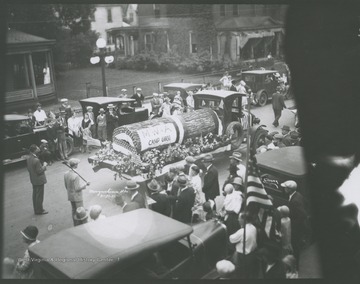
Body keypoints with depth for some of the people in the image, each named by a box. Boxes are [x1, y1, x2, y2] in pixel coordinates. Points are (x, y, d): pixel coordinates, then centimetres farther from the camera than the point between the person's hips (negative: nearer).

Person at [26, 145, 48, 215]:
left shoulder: (28, 158, -1)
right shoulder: (36, 160, -29)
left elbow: (28, 168, 8)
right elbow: (40, 171, -23)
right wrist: (44, 165, -11)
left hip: (33, 180, 9)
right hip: (39, 180, -9)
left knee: (35, 195, 19)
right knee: (39, 196, 5)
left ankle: (36, 209, 32)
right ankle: (39, 210, 17)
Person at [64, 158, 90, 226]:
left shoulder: (66, 174, -7)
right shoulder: (76, 176, -30)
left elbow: (66, 186, 4)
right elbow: (77, 188, -24)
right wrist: (85, 184, -11)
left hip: (70, 196, 7)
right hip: (77, 197, -7)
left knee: (73, 210, 22)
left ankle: (75, 224, 35)